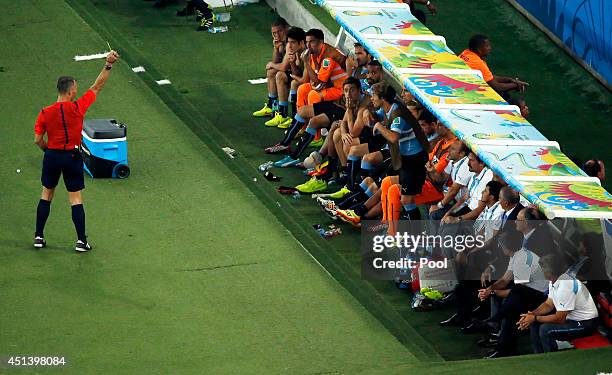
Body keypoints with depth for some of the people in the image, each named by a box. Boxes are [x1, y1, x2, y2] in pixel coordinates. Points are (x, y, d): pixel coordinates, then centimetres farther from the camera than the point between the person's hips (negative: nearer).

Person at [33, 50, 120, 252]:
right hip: (72, 157, -2)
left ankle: (39, 237, 17)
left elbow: (38, 140, -4)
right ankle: (81, 241, 5)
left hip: (51, 156, 2)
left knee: (46, 194, 16)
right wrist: (108, 65, -4)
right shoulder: (78, 107, -14)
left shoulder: (45, 113, -8)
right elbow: (97, 86, -7)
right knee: (76, 198, 5)